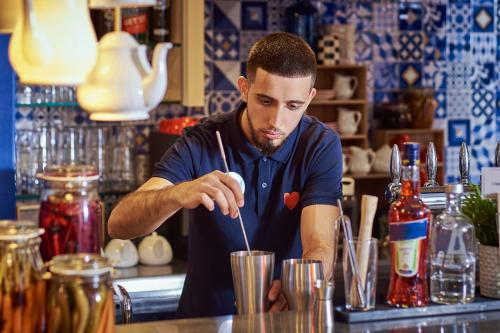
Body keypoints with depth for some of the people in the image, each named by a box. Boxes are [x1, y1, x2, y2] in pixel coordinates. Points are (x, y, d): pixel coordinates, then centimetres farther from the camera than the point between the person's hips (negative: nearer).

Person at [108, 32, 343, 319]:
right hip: (205, 319, -1)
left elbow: (320, 247, -16)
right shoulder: (202, 144, -9)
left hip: (284, 321, 2)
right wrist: (179, 194, -38)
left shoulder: (321, 147, -7)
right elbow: (118, 225, -18)